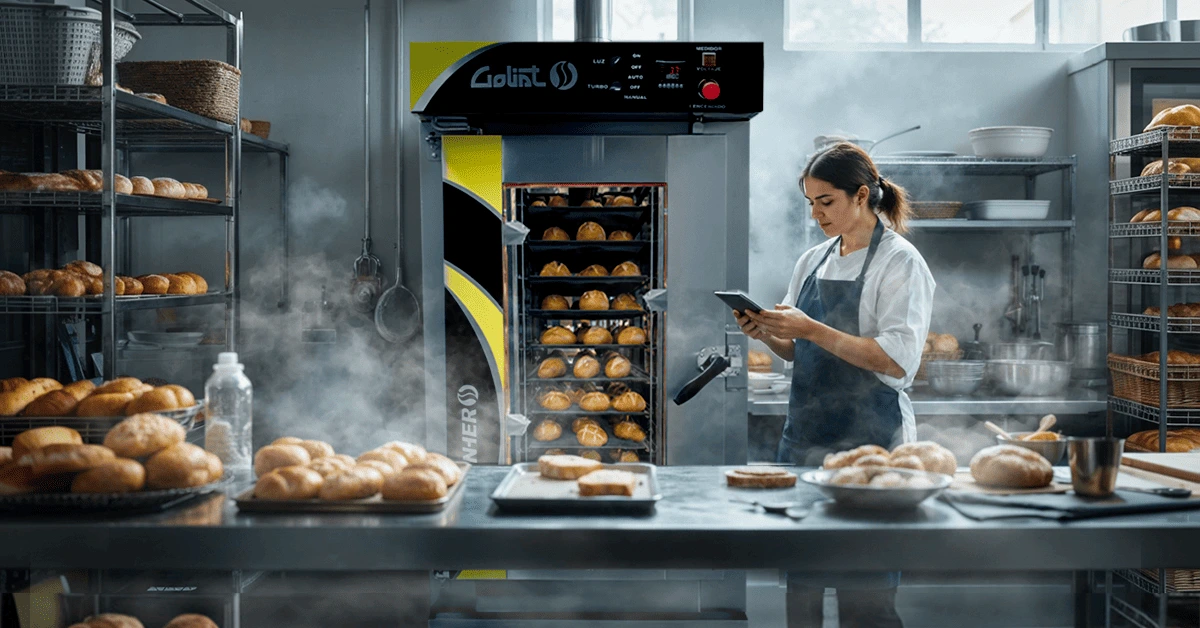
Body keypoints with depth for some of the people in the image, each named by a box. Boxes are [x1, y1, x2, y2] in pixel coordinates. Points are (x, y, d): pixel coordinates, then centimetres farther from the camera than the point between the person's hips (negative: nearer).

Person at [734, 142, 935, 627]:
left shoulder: (900, 263, -7)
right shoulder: (813, 261, 13)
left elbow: (897, 360, -17)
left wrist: (812, 330, -21)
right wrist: (767, 334, -2)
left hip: (868, 439, -6)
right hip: (805, 433, 6)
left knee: (864, 588, -3)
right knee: (800, 583, 8)